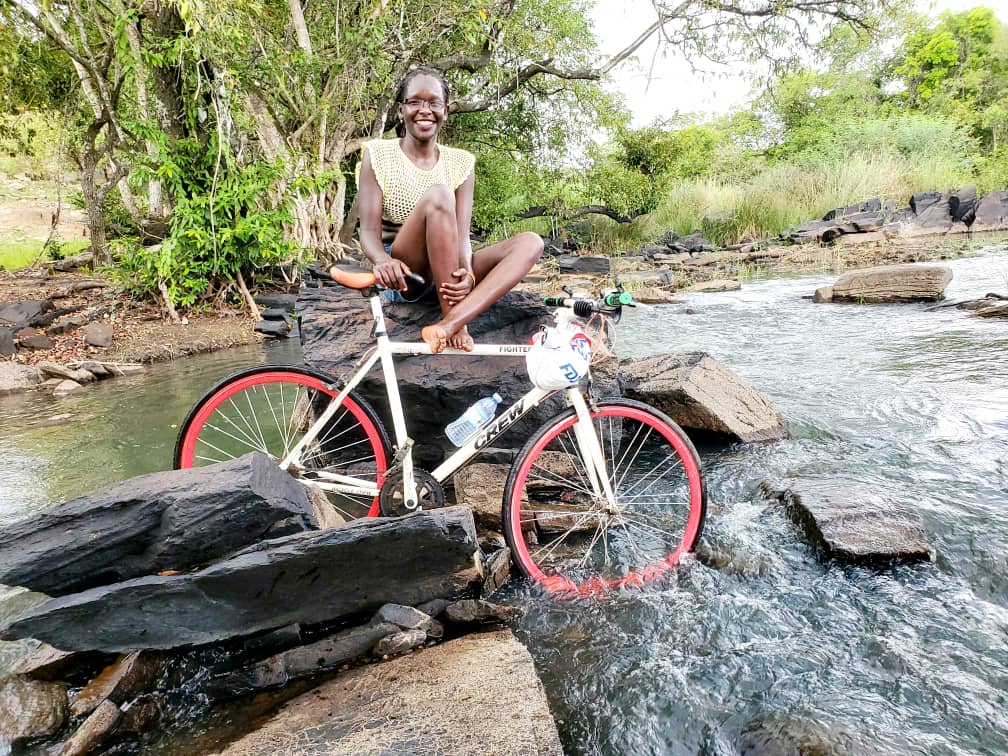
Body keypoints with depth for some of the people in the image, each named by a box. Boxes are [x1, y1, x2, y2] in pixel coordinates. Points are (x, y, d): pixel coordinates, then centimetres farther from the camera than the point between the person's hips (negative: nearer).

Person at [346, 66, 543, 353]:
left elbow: (461, 233, -6)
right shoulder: (378, 154, 0)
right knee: (438, 196, -29)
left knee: (530, 242, -18)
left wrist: (467, 272, -29)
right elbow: (369, 230, -10)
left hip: (447, 273, 4)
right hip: (401, 273, -4)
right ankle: (455, 324, -29)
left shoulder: (461, 162, 6)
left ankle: (449, 323, -39)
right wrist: (382, 261, -34)